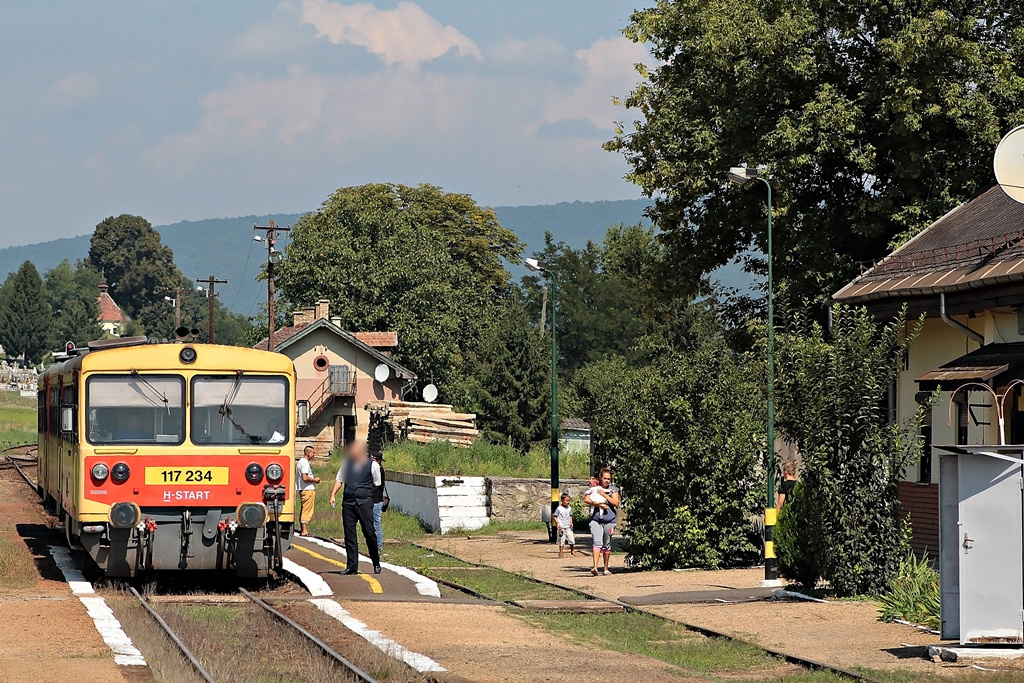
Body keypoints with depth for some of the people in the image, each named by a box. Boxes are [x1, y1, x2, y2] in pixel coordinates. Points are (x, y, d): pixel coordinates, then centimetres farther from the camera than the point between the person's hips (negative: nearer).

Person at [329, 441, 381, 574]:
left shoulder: (372, 465, 2)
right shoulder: (347, 463, 11)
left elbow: (377, 484, 12)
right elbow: (339, 480, 16)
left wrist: (365, 491, 10)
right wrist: (333, 495, 6)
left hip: (364, 502, -3)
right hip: (348, 502, 3)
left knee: (369, 532, -4)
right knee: (349, 534, 1)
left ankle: (376, 563, 13)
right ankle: (351, 566, 5)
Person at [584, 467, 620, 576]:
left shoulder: (613, 490, 8)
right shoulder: (593, 489, 5)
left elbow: (616, 503, -4)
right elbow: (586, 499, -8)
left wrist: (604, 495, -10)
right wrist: (599, 504, -15)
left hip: (609, 521, 2)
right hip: (595, 520, -2)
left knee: (607, 545, 9)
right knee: (597, 542, -17)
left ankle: (606, 569, 19)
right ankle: (595, 566, -28)